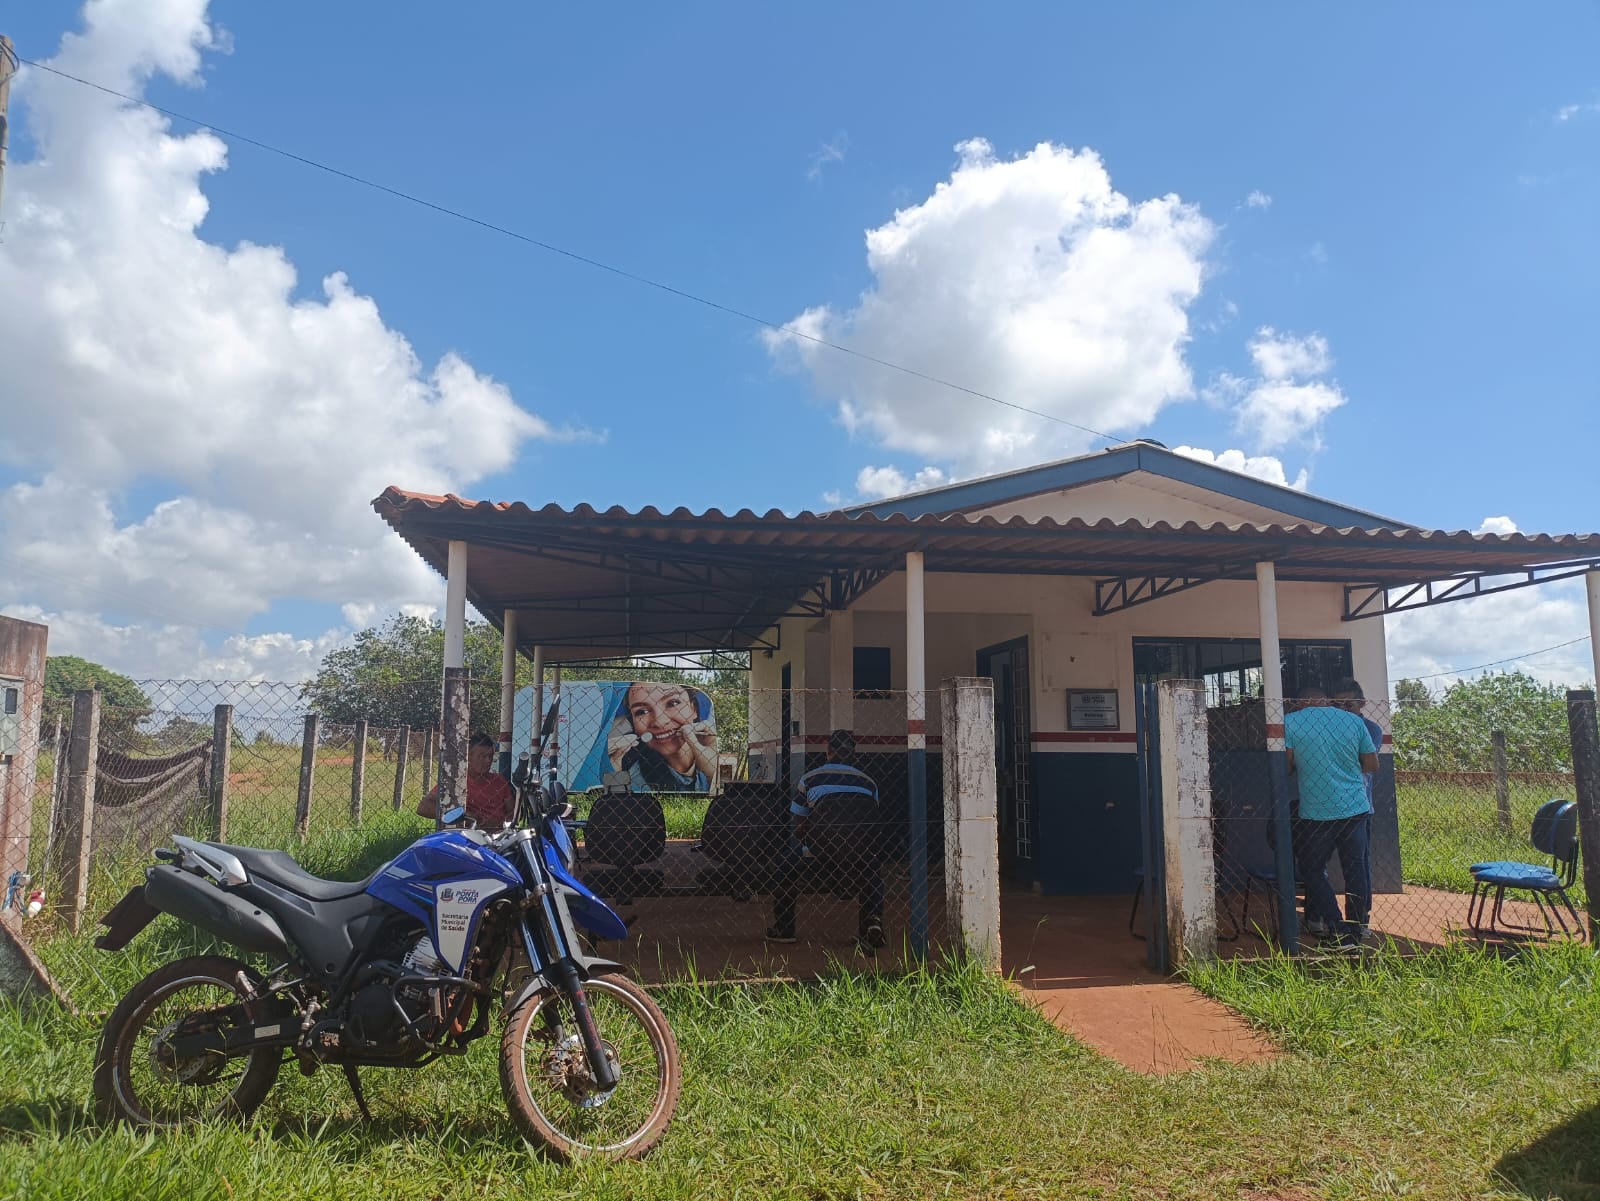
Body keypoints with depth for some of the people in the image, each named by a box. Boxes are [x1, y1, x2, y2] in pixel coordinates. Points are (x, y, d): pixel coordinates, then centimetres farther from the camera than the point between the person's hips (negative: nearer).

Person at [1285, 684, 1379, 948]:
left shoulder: (1290, 722, -4)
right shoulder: (1354, 721, 4)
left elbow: (1285, 765, -6)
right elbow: (1372, 765, 8)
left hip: (1316, 813, -3)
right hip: (1355, 808, 3)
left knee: (1312, 870, 8)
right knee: (1356, 869, 11)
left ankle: (1341, 933, 1)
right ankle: (1357, 930, 15)